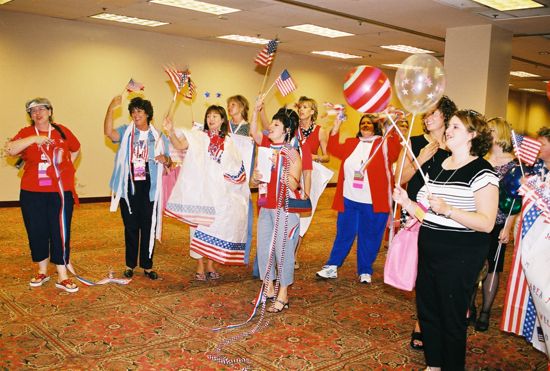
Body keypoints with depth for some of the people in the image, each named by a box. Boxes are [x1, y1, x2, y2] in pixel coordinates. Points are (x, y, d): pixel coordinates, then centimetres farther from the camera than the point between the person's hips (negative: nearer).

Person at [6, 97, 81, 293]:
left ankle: (62, 277, 5)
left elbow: (76, 149, 22)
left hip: (60, 192, -1)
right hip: (32, 193, 1)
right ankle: (42, 272, 26)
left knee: (60, 233, -1)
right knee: (37, 232, 9)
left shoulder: (62, 131, 5)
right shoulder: (26, 133, 3)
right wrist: (34, 139, -24)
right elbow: (9, 149, -15)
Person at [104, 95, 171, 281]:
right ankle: (130, 264, 20)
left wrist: (165, 160, -14)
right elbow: (108, 132, -19)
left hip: (150, 189, 1)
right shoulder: (126, 132, 3)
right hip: (129, 187, 0)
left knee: (149, 228, 4)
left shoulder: (158, 136, 7)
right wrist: (111, 108, -30)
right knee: (131, 227, 8)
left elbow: (169, 163, 11)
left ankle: (147, 266, 16)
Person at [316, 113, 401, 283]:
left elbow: (395, 149, -16)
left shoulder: (384, 144, 1)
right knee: (344, 234, 11)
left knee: (369, 237, 8)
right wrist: (336, 128, 0)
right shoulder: (351, 144, 14)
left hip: (373, 203, -3)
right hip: (349, 200, 3)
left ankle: (365, 271, 21)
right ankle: (332, 267, 19)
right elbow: (333, 149, 8)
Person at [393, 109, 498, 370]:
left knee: (451, 317, 5)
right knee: (427, 310, 17)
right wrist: (407, 203, -1)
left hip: (459, 258, -7)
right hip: (429, 251, 8)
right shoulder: (438, 166, 11)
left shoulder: (481, 172, -12)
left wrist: (447, 210, -29)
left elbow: (487, 223, -21)